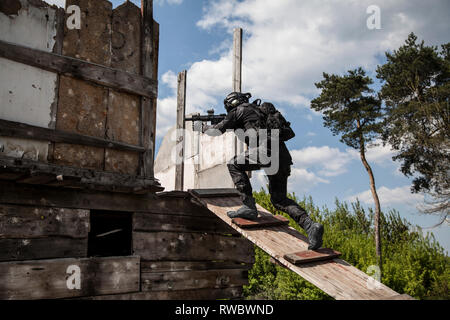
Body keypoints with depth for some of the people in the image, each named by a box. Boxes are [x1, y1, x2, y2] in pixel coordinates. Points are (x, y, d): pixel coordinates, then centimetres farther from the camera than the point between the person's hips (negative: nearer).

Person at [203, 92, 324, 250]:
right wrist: (236, 128, 54)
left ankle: (249, 207, 3)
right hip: (283, 157, 8)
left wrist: (206, 128, 38)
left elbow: (218, 130, 19)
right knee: (279, 199, 11)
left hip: (266, 151, -8)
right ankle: (310, 225, -7)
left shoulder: (239, 110, 11)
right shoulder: (259, 109, 32)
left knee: (234, 165, 11)